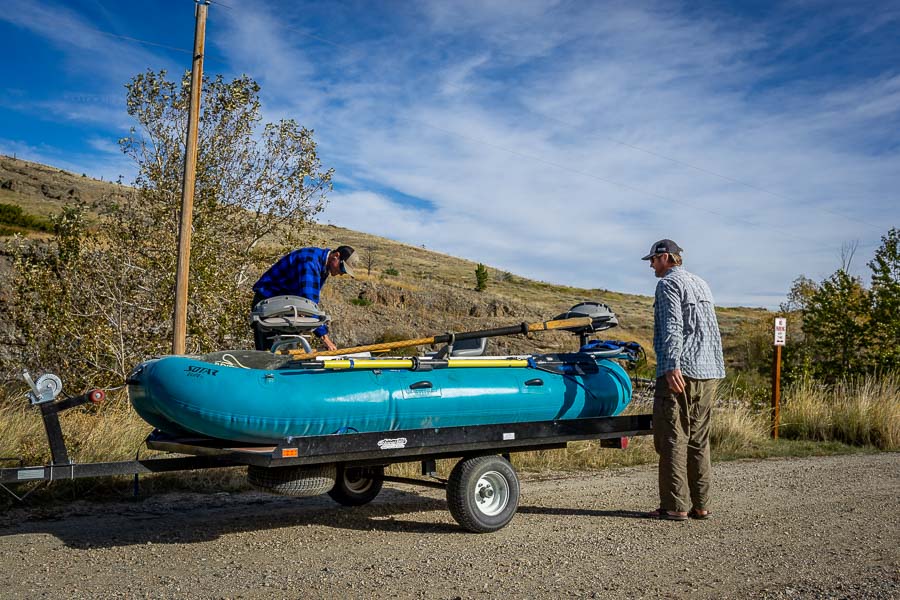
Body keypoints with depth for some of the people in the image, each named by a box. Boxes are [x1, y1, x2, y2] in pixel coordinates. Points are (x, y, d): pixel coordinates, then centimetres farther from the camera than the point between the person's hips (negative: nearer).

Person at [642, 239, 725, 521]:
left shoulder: (668, 283, -4)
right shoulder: (701, 284, 23)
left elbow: (672, 326, -17)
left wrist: (672, 365, -25)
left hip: (680, 372, -9)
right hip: (709, 373, 9)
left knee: (672, 439, -5)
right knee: (698, 440, 11)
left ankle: (675, 506, -4)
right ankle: (700, 505, 14)